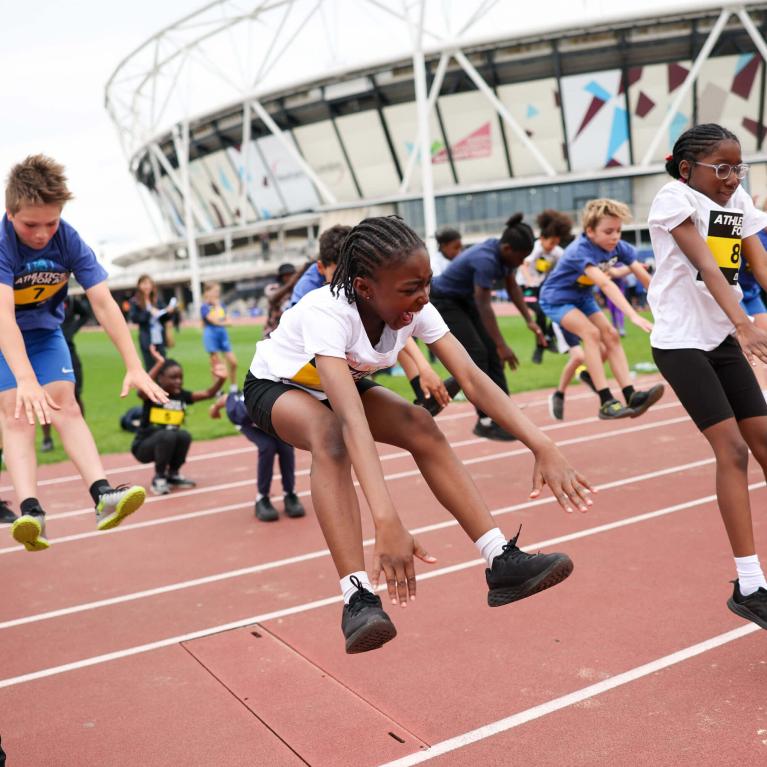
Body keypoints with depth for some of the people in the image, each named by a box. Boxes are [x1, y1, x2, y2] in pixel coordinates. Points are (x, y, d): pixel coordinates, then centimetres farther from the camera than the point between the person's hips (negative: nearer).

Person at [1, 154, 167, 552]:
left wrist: (134, 367, -29)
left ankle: (103, 495, -22)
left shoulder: (69, 241, -19)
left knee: (65, 404, -12)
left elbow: (104, 303, -22)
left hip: (44, 331, 3)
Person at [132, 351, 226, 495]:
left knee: (184, 435, -24)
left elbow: (207, 394, -12)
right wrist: (159, 364, -48)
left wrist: (220, 380, -30)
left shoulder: (181, 395, -4)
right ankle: (158, 478, -12)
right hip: (143, 447, -5)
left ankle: (173, 475, 2)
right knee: (167, 435, -32)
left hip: (168, 444, 5)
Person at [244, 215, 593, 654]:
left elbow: (473, 379, -29)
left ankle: (503, 562, -19)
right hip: (276, 387, -5)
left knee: (420, 426, -20)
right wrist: (387, 522, -62)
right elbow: (351, 420, -53)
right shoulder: (326, 313, -40)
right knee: (330, 437, -38)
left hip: (340, 384, 5)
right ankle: (359, 598, -39)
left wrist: (542, 446, -41)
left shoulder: (415, 307, -24)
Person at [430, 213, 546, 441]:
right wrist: (502, 345, -37)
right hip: (444, 302, -9)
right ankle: (485, 422, -6)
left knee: (492, 355, 0)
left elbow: (512, 286, 4)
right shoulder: (486, 260, -34)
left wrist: (529, 321, -3)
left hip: (465, 300, 9)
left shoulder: (503, 253, -8)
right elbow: (484, 306, -36)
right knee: (477, 354, -14)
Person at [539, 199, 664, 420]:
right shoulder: (581, 250, -34)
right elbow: (606, 284, -47)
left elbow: (644, 276, -14)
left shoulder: (618, 247, -13)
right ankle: (606, 402, -27)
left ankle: (631, 396, -10)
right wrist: (633, 316, -56)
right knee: (591, 332, -26)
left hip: (583, 298, 7)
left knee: (611, 336, -7)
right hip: (556, 298, -7)